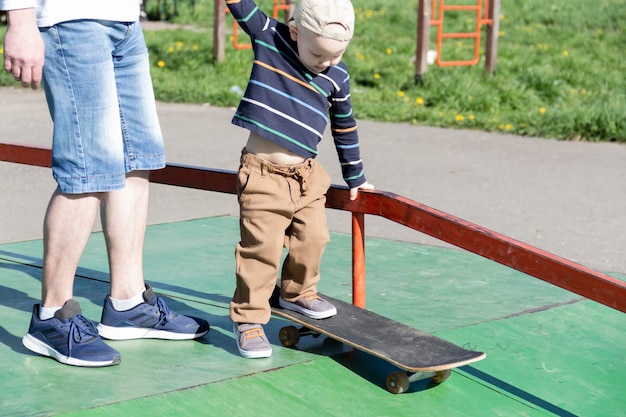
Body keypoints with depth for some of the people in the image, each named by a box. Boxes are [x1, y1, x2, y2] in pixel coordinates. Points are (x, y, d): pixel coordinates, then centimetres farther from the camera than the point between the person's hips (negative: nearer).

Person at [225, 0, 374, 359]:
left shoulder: (338, 76, 1)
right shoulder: (267, 36, -6)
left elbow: (345, 126, 14)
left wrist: (355, 178, 21)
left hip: (307, 177, 4)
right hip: (263, 175, -4)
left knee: (312, 238, 8)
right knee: (261, 248, -8)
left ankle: (298, 292, 34)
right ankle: (248, 318, 3)